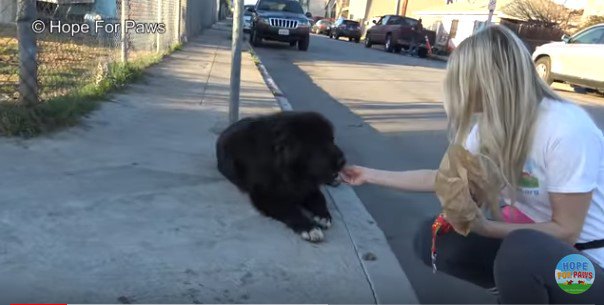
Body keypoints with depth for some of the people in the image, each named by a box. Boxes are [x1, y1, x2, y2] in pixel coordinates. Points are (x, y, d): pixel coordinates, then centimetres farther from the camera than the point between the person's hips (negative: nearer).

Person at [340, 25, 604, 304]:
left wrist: (484, 227, -30)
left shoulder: (566, 130, -29)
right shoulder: (490, 125, -6)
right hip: (529, 233, 7)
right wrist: (371, 175, 7)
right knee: (432, 239, -4)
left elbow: (565, 231, -21)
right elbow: (443, 178, 4)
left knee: (520, 250, -37)